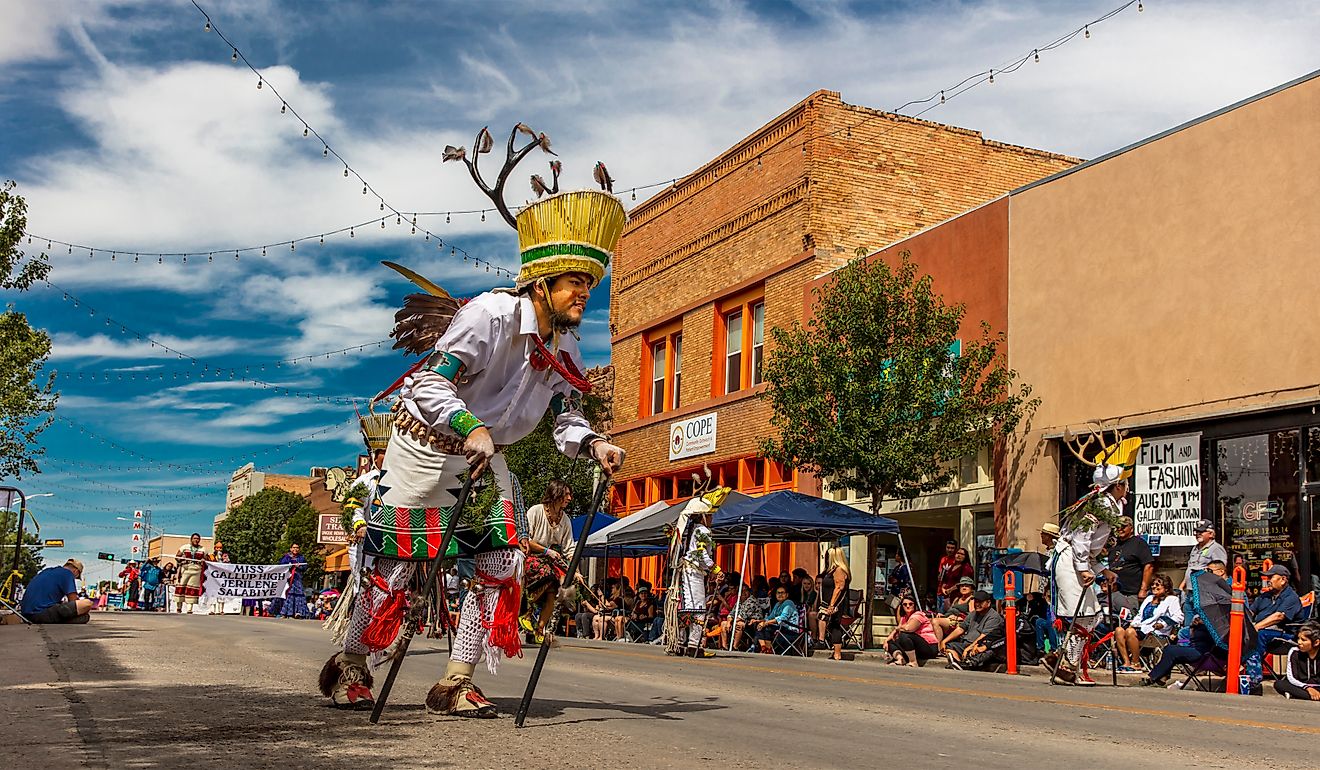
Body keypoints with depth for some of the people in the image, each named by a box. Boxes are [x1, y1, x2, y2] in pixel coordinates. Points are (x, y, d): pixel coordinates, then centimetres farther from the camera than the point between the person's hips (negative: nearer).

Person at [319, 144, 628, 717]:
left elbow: (565, 419, -1)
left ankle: (454, 685, 7)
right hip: (427, 446, -7)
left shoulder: (564, 347, -2)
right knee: (396, 565, 0)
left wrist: (592, 444, -22)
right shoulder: (491, 313, -25)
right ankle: (349, 670, 20)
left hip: (486, 459, 7)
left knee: (502, 566, -2)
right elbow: (429, 385, -29)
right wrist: (473, 428, -44)